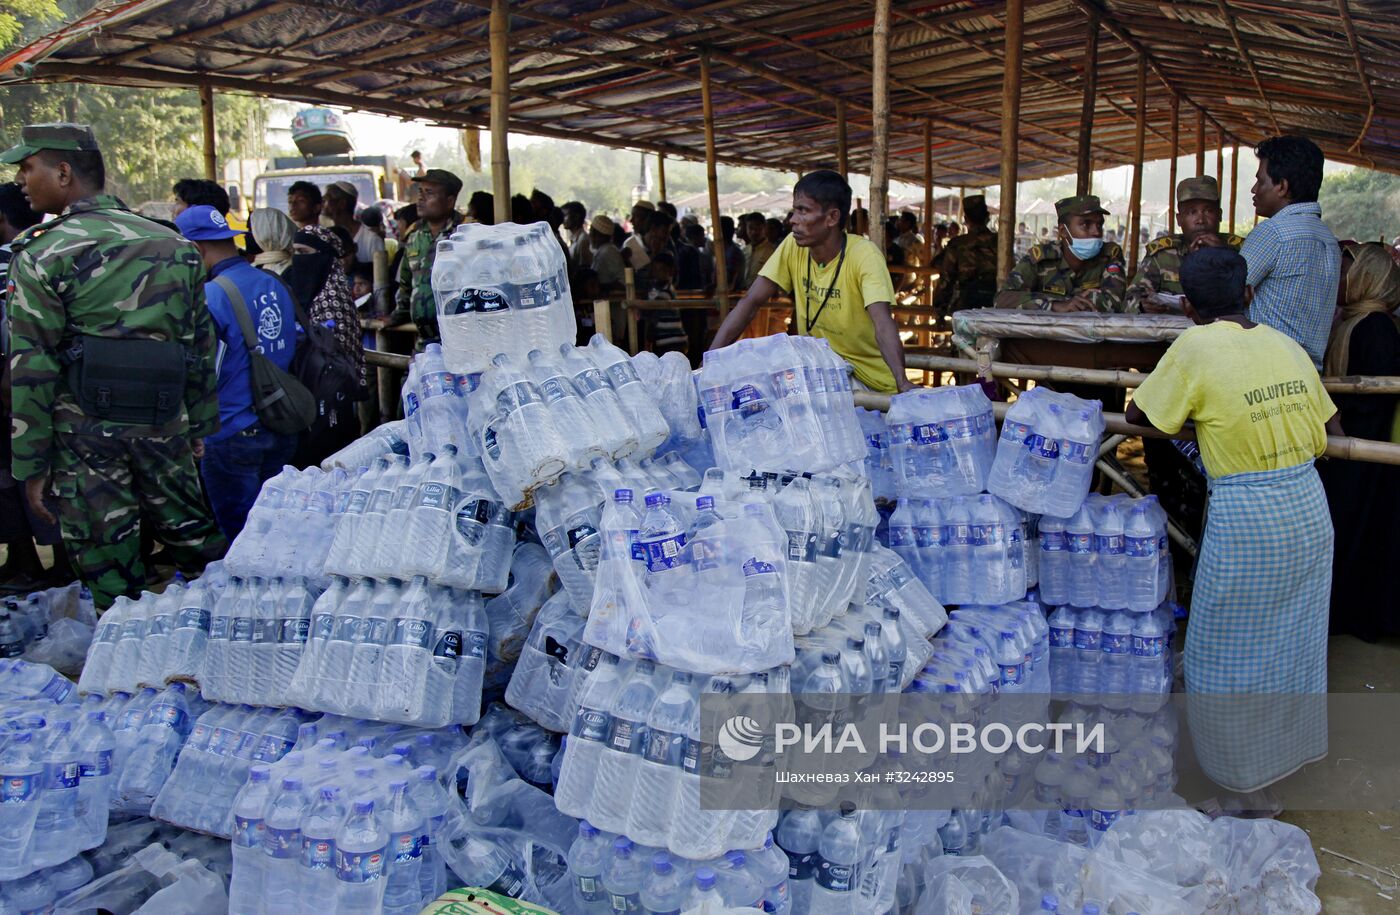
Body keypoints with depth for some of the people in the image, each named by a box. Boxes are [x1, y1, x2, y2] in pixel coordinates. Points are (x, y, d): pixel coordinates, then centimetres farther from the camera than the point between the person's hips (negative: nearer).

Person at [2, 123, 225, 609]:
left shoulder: (42, 254, -8)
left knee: (111, 578, 5)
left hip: (85, 436, -4)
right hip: (165, 424, 5)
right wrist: (199, 424, 19)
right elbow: (201, 345, 11)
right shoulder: (175, 245, 7)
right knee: (195, 539, 17)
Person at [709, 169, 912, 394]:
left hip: (872, 383, -4)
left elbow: (883, 325, -31)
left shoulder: (864, 256, -20)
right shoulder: (793, 246, -6)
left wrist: (903, 383, -47)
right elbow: (750, 302, -6)